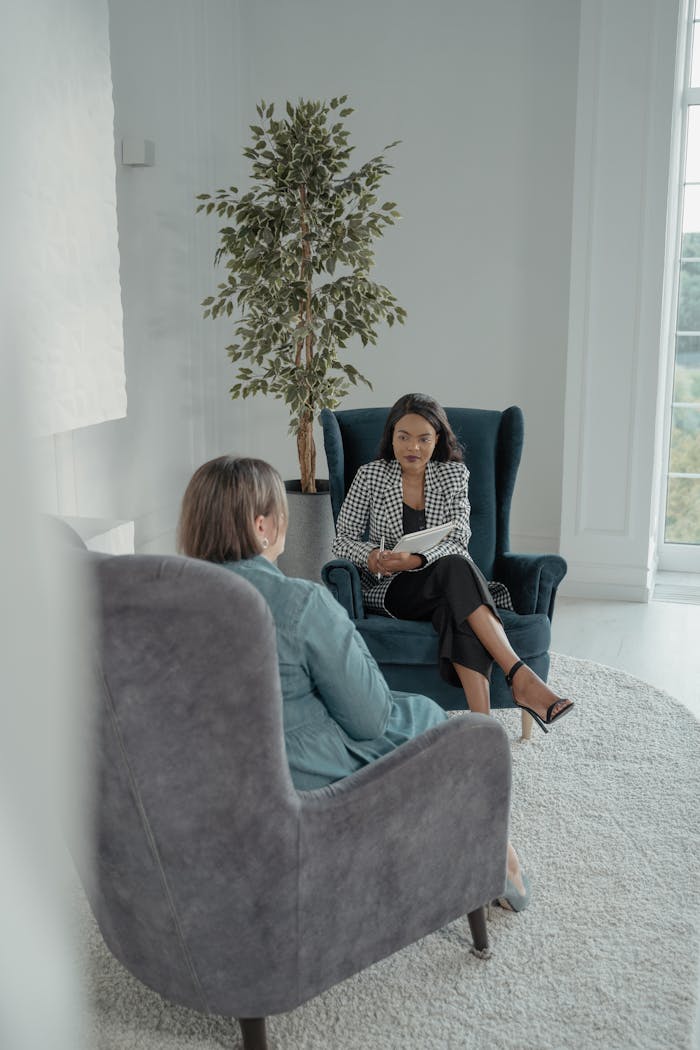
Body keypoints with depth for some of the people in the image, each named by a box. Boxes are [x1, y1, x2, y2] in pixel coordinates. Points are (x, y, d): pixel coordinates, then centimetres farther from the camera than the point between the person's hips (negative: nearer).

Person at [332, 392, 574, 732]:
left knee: (457, 610, -37)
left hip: (445, 585, 2)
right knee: (455, 569, -35)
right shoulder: (371, 476, 2)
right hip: (389, 589, -2)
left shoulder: (454, 475, 6)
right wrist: (371, 556, -20)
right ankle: (521, 677, -44)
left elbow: (458, 541, -6)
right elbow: (343, 540, 3)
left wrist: (416, 560, -25)